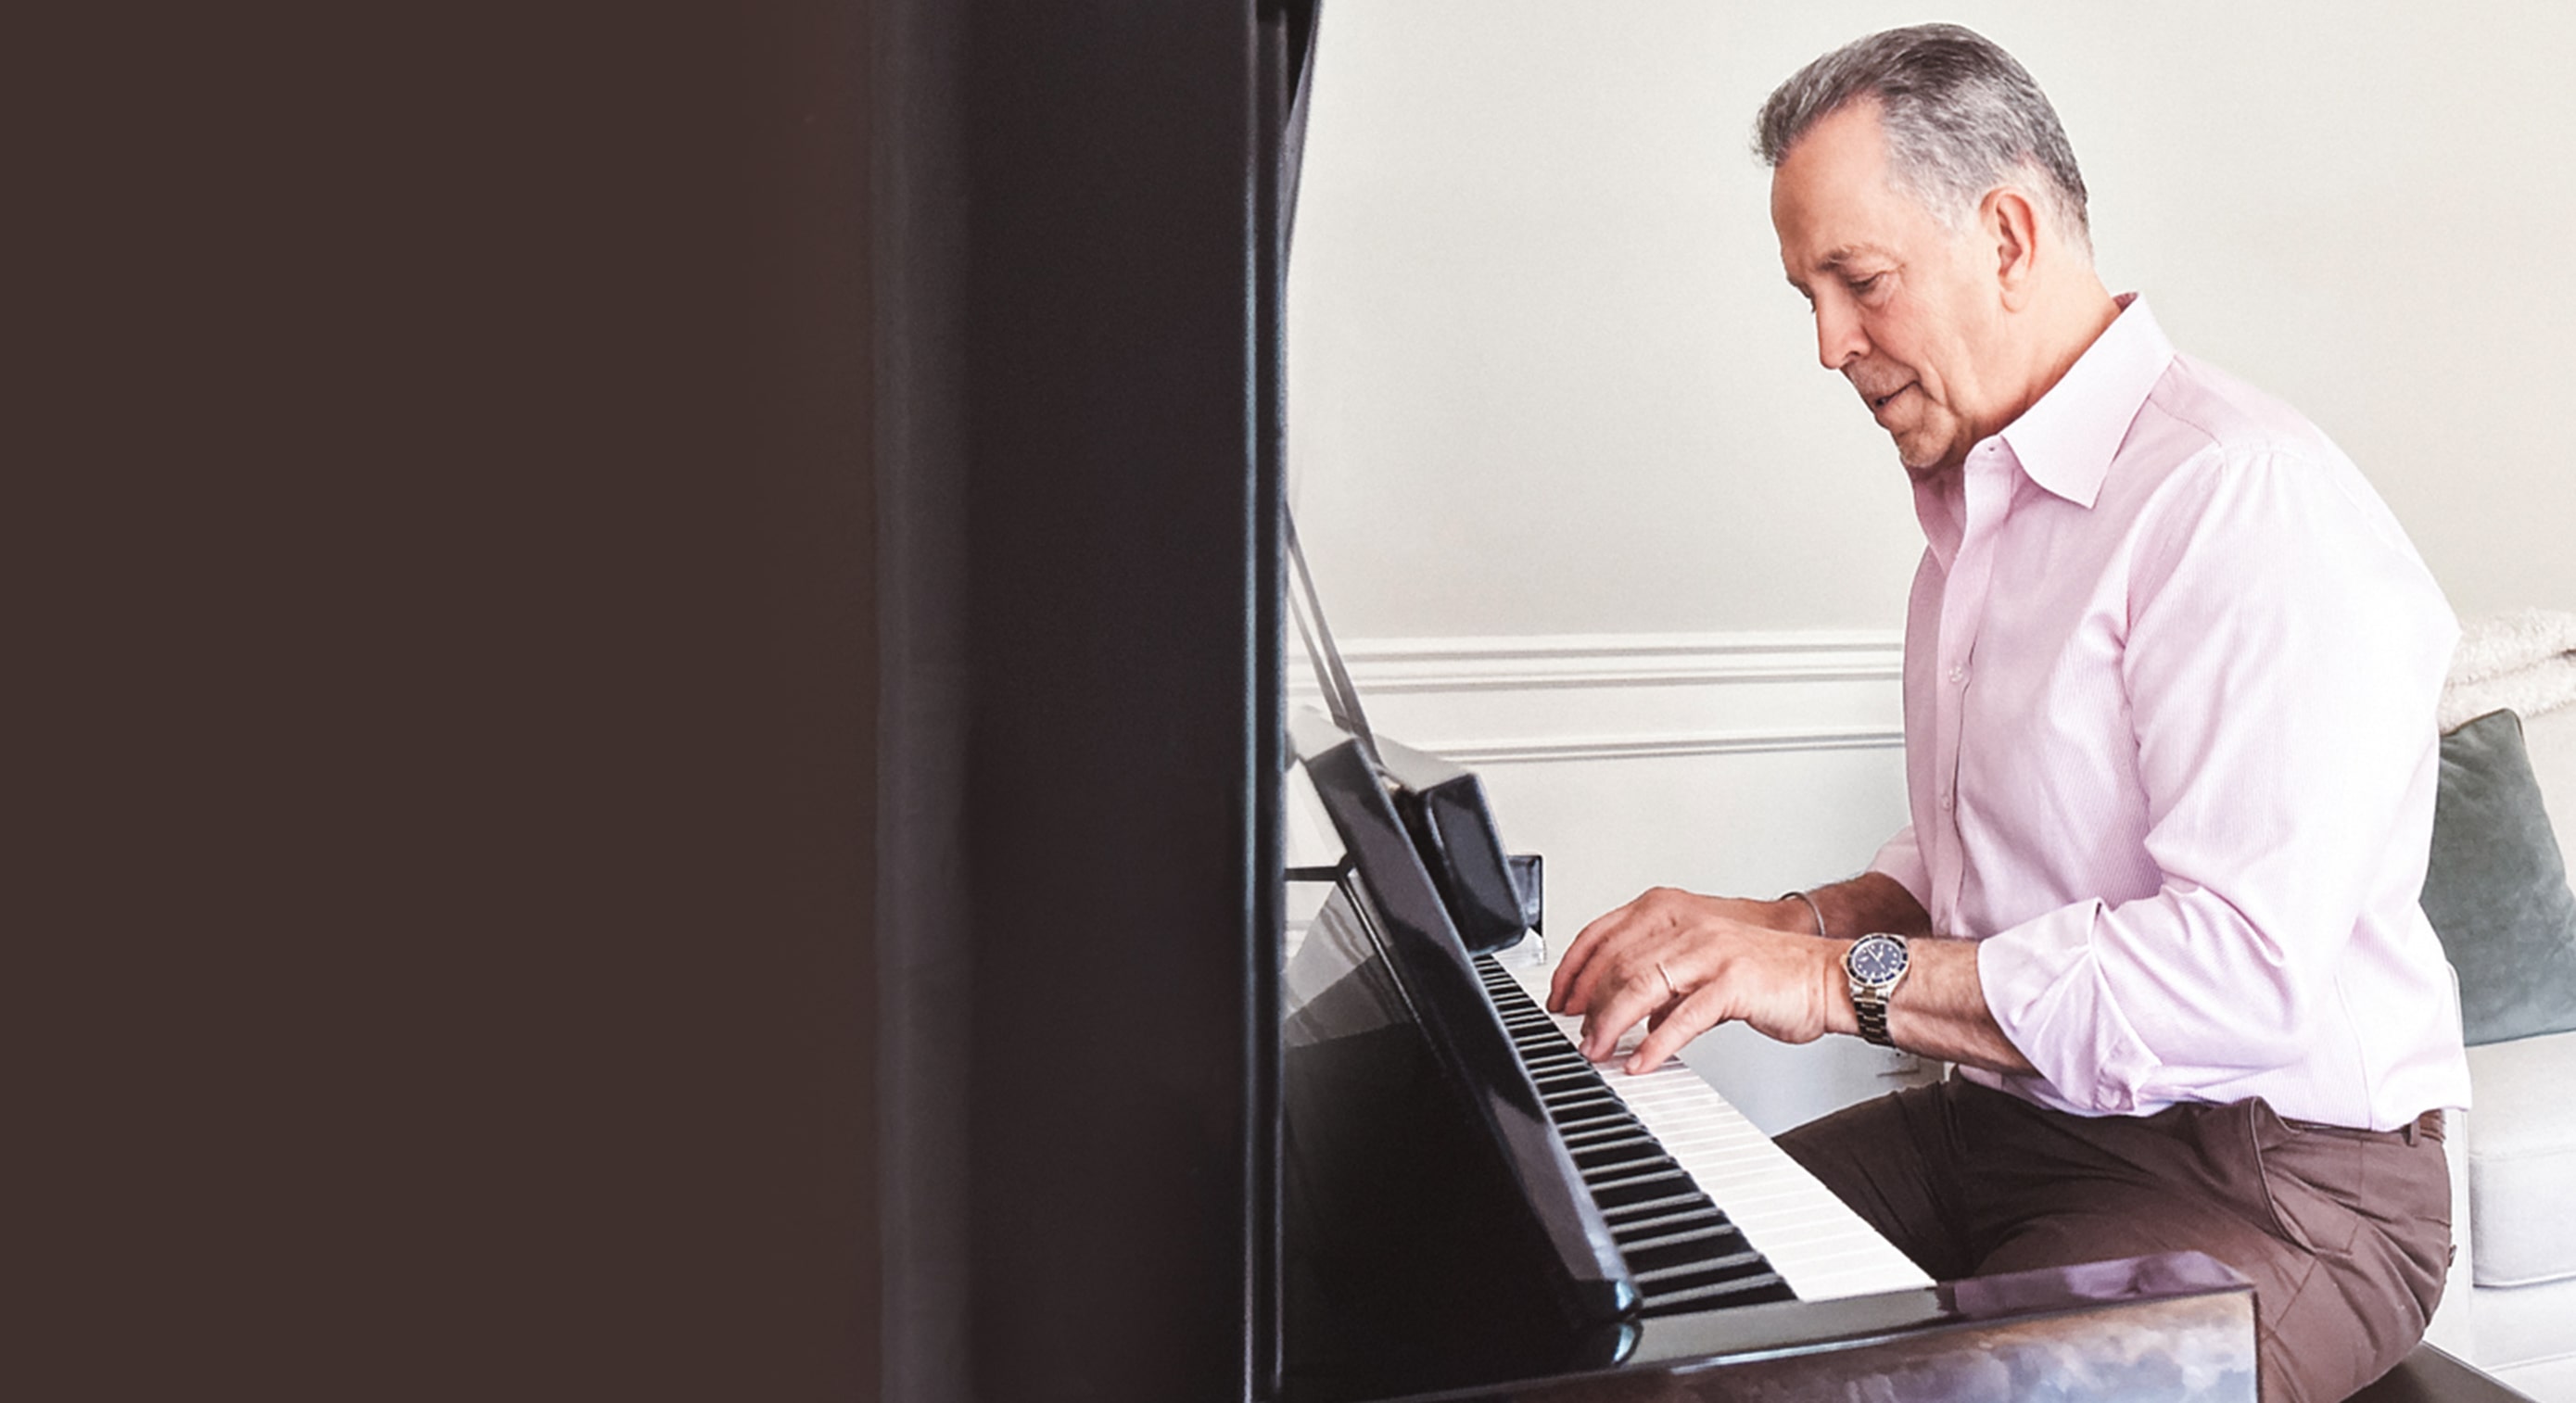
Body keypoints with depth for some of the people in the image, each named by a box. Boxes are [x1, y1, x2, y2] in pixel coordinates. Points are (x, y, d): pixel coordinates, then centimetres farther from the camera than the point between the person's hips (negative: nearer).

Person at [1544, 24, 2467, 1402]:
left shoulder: (2244, 497, -17)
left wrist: (1849, 979, -24)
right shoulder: (1974, 508, 16)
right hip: (2004, 1121, 9)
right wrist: (1790, 924, 5)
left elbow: (2253, 970, -27)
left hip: (2271, 1176, -8)